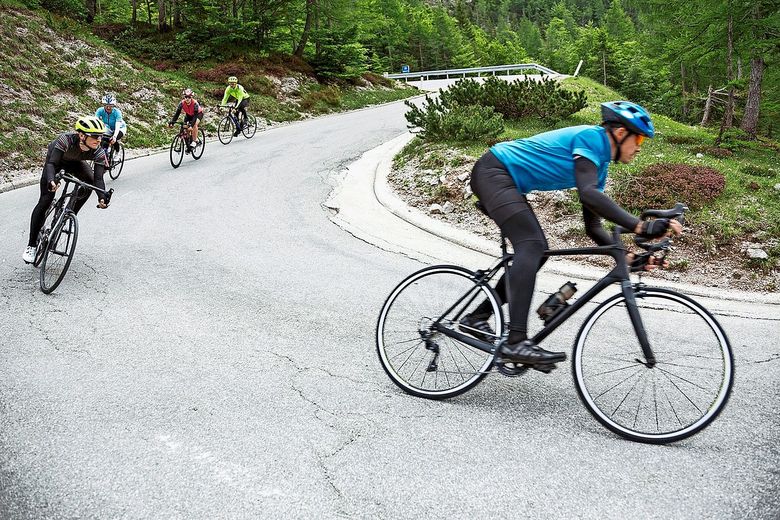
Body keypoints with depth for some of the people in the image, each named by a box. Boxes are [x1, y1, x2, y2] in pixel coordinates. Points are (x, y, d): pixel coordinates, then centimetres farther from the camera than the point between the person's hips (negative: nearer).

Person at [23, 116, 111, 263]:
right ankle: (31, 245, -5)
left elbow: (98, 178, -32)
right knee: (45, 201, -12)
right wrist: (51, 182, -63)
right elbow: (51, 164, -44)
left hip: (74, 162, 4)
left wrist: (102, 197, -49)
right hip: (55, 159, -4)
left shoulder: (99, 153, -31)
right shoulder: (66, 139, -41)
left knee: (89, 182, -23)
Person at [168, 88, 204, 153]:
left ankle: (194, 141, -19)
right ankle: (188, 146, 3)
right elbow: (177, 113, -27)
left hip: (198, 113, -4)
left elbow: (195, 115, -42)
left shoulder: (195, 103, -37)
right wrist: (171, 122, -39)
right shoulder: (182, 103, -27)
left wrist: (191, 125, -55)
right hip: (189, 114, 4)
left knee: (194, 124, -32)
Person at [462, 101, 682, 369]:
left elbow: (593, 227, 14)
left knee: (536, 250, 8)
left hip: (505, 182, 10)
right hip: (493, 172, -10)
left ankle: (477, 317, 14)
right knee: (531, 246, -22)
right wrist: (641, 226, -34)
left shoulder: (600, 164, 15)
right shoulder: (591, 137, -13)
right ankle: (516, 342, -29)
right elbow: (588, 194, -30)